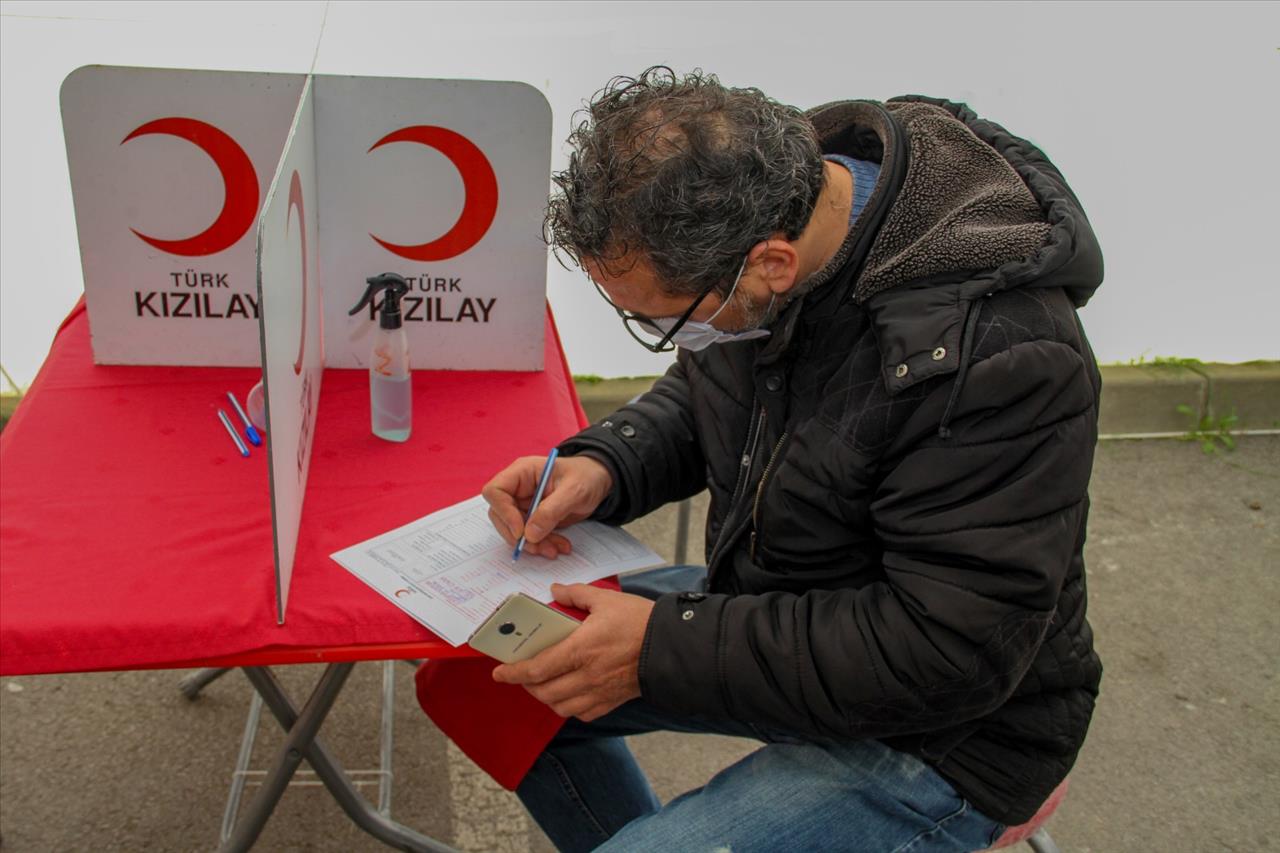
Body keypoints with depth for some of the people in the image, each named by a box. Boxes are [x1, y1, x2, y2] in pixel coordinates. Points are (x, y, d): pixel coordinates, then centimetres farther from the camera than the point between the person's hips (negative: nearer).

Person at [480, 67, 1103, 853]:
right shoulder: (770, 201, -10)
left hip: (935, 731, -7)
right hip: (778, 611, 7)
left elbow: (948, 652, -28)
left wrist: (663, 649, -27)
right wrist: (601, 467, -12)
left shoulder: (996, 352, -33)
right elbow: (700, 396, 8)